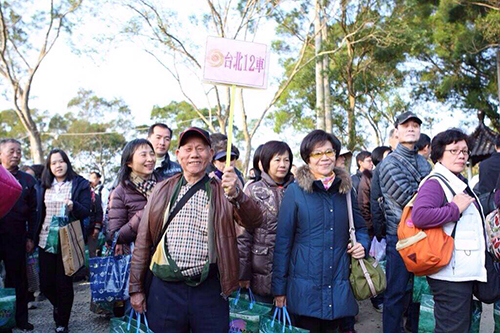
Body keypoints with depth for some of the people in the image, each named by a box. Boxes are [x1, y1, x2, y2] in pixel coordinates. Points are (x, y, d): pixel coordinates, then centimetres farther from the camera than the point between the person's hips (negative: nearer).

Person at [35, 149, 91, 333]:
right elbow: (41, 212, 14)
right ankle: (59, 307, 39)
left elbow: (86, 211, -7)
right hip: (46, 240, 4)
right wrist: (35, 236, 11)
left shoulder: (80, 184, -2)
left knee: (64, 283, 3)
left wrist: (73, 206, -28)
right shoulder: (45, 185, 10)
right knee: (45, 283, 8)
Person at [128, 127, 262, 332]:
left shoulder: (221, 192, 2)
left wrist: (235, 194, -31)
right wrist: (135, 288, 6)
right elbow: (143, 242, 8)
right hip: (165, 287, 1)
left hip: (209, 290, -1)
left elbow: (255, 221, -13)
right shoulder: (163, 190, 7)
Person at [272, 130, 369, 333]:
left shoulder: (346, 190, 6)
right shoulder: (295, 191, -6)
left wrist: (362, 244, -3)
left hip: (339, 287, 4)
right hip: (305, 286, -4)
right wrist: (279, 287, -6)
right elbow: (283, 241, -6)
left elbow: (360, 227, 19)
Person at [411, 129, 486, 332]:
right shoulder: (435, 183, -15)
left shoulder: (459, 182, 17)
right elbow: (419, 216, -32)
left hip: (465, 272, 11)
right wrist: (455, 208, -23)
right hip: (450, 275, -11)